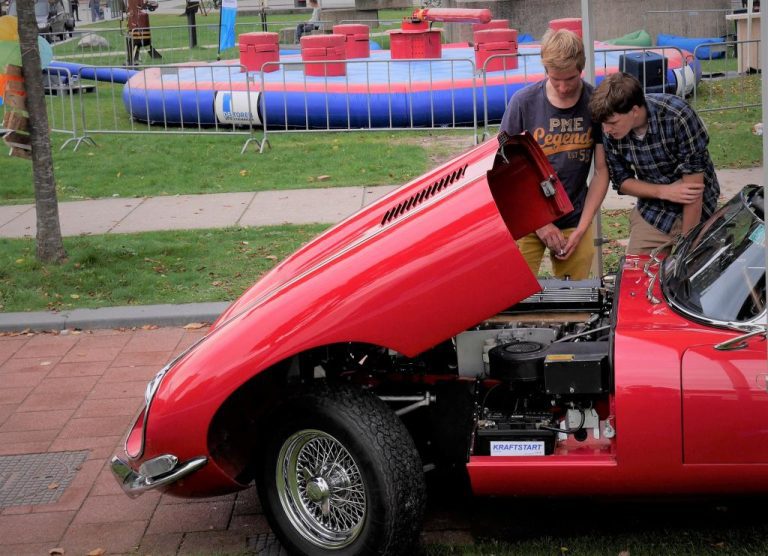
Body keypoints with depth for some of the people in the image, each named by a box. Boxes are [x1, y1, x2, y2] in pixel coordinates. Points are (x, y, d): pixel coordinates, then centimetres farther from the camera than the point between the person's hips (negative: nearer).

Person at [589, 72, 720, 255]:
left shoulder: (678, 116, -27)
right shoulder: (610, 131, -13)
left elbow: (693, 185, -23)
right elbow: (621, 181, 0)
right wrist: (663, 191, -18)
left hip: (696, 214, -3)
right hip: (651, 215, 4)